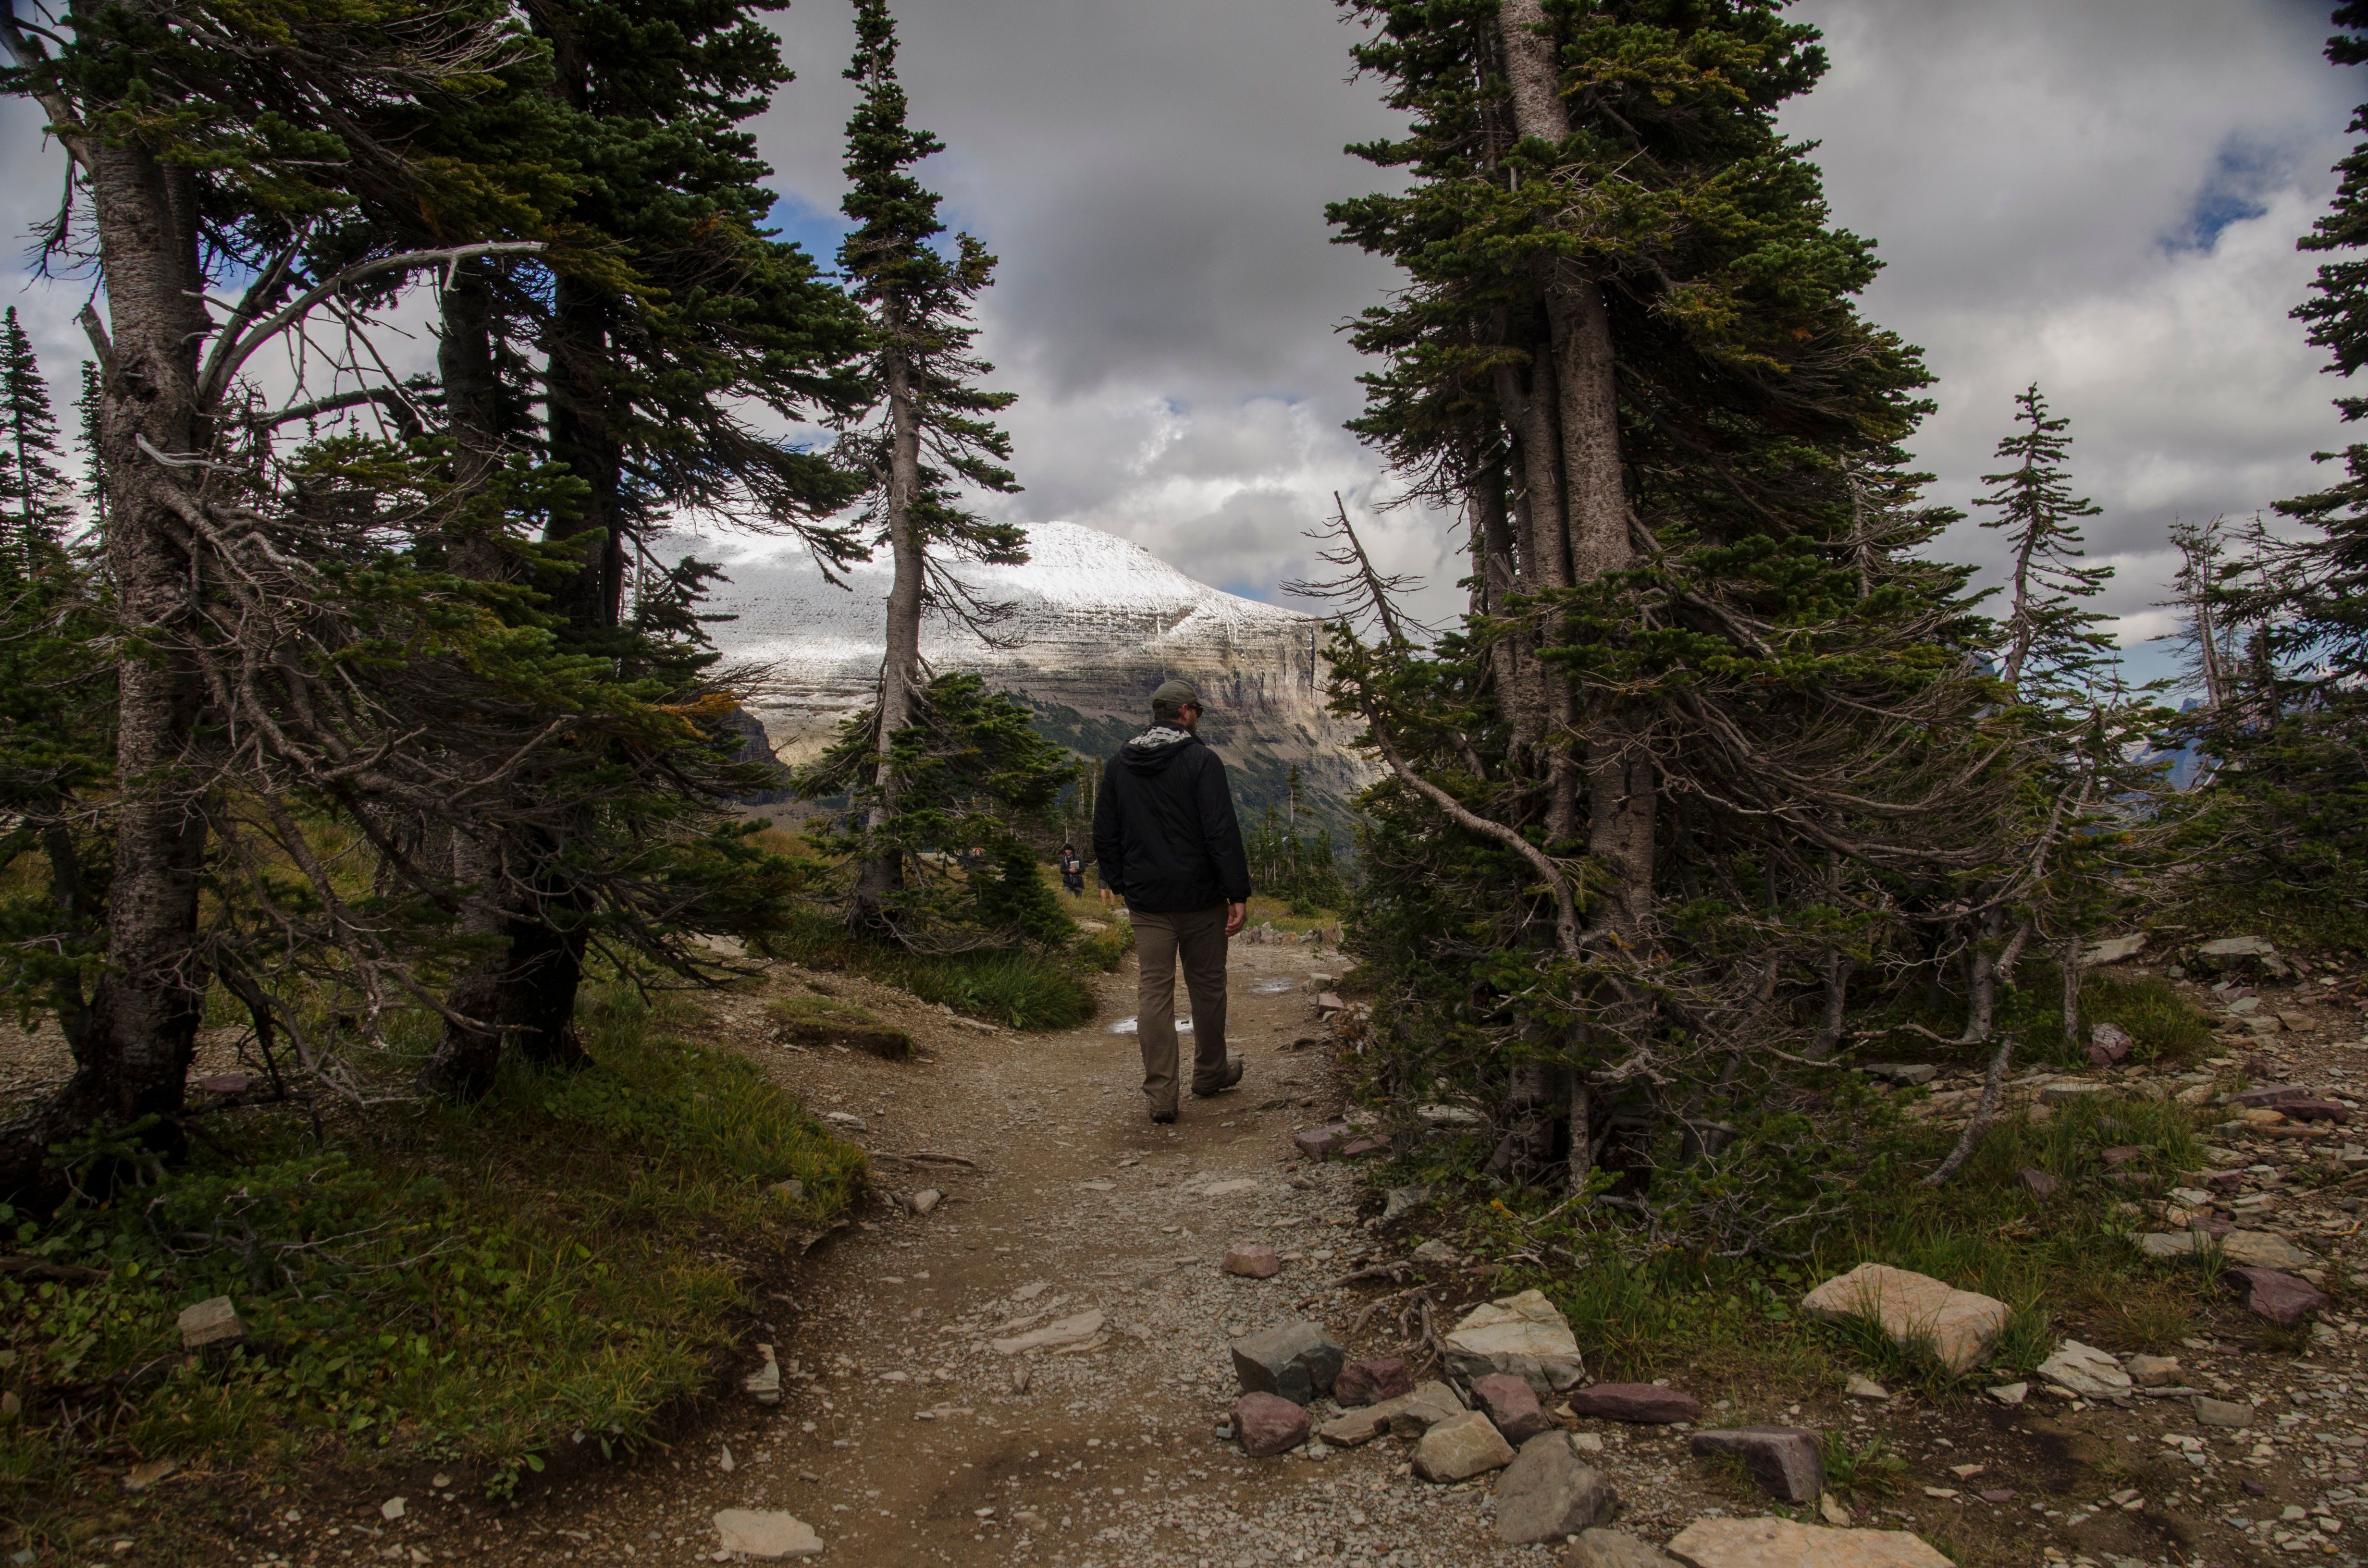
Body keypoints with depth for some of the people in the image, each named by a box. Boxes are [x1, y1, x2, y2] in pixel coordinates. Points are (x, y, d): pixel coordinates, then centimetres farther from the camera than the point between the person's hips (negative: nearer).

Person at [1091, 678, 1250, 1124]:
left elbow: (1104, 834, 12)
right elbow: (1223, 832, -15)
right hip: (1200, 898, -3)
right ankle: (1210, 1073, 29)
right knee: (1207, 986, 13)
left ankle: (1161, 1094, 0)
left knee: (1153, 991, 4)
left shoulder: (1118, 765, 7)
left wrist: (1118, 882, 22)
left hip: (1146, 899, 4)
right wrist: (1238, 893, -13)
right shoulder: (1201, 760, -9)